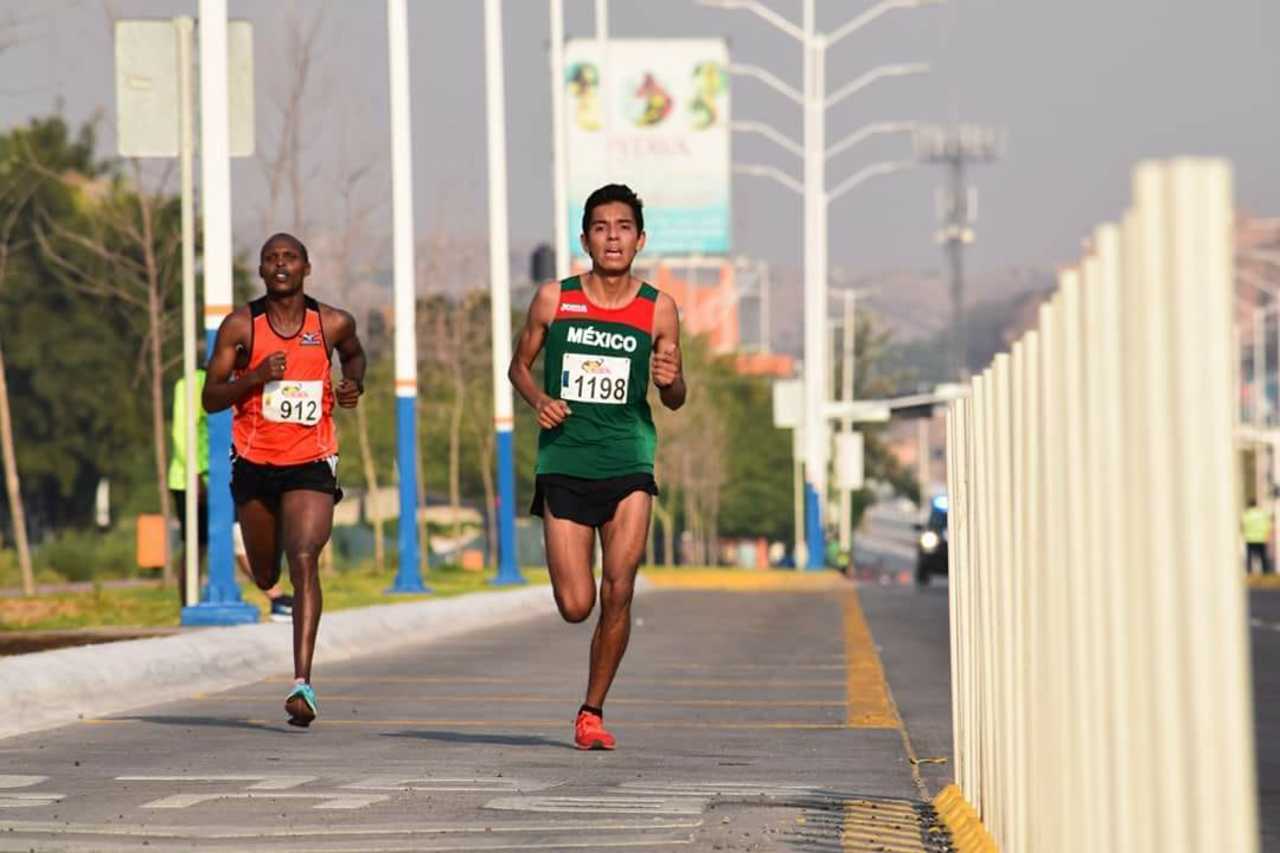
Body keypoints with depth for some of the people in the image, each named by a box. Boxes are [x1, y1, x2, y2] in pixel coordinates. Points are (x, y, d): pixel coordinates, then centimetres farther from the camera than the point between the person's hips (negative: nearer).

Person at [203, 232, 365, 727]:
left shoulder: (332, 324, 0)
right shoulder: (241, 326, -3)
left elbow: (354, 354, 24)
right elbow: (211, 398, -2)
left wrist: (354, 384, 2)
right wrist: (256, 376, -19)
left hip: (310, 464, -2)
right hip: (254, 463, 2)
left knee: (304, 560, -21)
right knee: (265, 576, 15)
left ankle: (302, 682, -28)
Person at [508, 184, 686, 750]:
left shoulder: (658, 310, 4)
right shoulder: (553, 299, 3)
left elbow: (674, 400, 11)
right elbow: (519, 365, 15)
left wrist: (670, 380, -12)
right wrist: (538, 399, -6)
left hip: (627, 463, 0)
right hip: (564, 463, 0)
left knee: (618, 593, -10)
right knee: (575, 607, -7)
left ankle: (593, 711, 5)